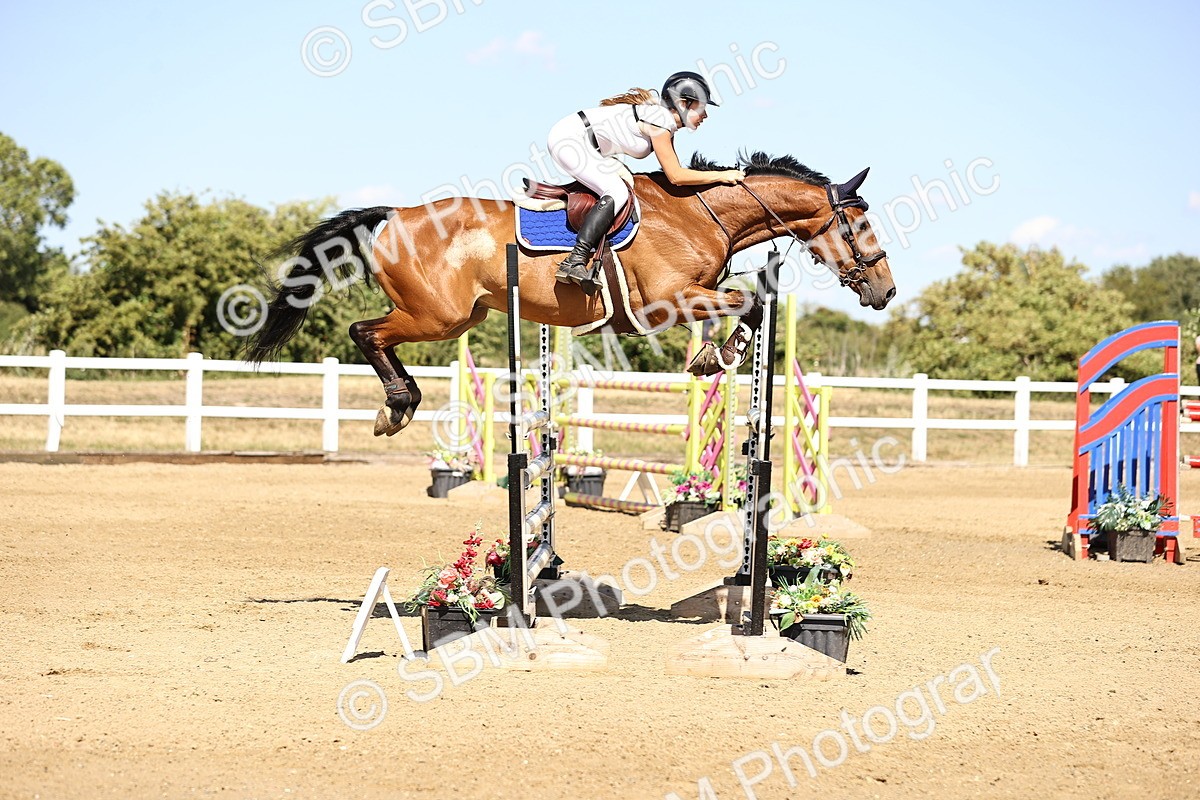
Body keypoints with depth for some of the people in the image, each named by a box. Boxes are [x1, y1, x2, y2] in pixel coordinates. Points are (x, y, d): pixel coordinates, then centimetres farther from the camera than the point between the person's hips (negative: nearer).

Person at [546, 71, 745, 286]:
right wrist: (721, 176, -13)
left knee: (627, 183, 11)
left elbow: (675, 172, 17)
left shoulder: (667, 122, 11)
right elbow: (675, 177, -18)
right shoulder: (659, 120, -18)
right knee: (617, 192, -19)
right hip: (568, 139, -10)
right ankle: (574, 263, -29)